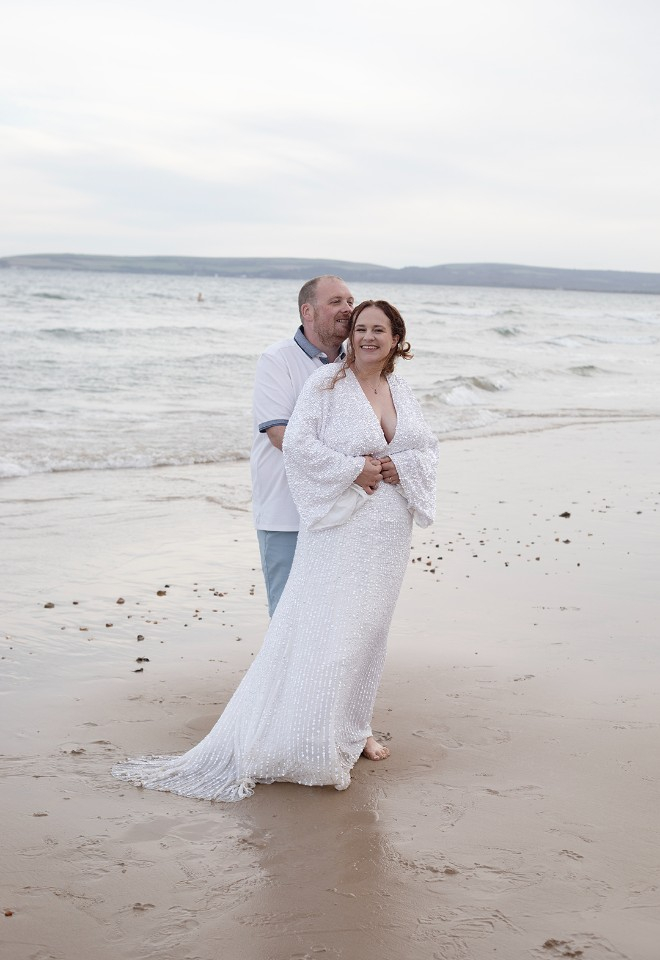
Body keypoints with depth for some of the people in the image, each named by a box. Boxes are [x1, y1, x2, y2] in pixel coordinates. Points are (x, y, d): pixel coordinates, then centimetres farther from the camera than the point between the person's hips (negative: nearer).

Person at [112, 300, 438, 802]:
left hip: (389, 531, 6)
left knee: (369, 629, 14)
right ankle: (311, 744, -2)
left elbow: (429, 447, 14)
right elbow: (297, 443, -15)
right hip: (340, 526, -6)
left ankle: (353, 729, 28)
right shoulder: (326, 383, -7)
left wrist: (400, 466, -6)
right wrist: (354, 469, -17)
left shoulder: (401, 390, 11)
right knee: (325, 632, -10)